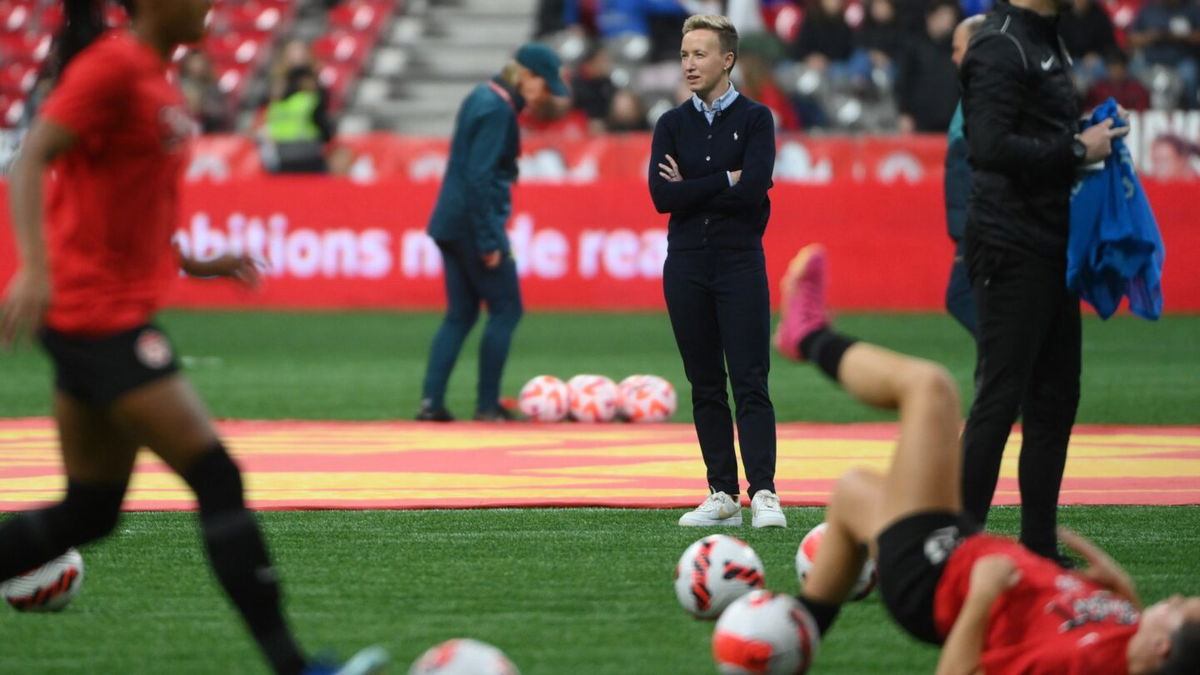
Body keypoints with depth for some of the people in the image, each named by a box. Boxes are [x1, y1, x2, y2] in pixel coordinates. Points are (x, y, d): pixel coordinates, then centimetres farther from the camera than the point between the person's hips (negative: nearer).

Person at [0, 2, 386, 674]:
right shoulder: (113, 65, -12)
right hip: (98, 313, -10)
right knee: (218, 479, -11)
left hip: (118, 310, 10)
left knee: (90, 512, 12)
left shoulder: (154, 75, 16)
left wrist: (193, 263, 20)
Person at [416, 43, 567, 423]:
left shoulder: (482, 98, 14)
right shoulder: (497, 110, -15)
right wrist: (489, 241, -21)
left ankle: (431, 401, 4)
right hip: (474, 223, -9)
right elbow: (479, 178, -22)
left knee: (460, 314, 11)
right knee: (505, 310, 0)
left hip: (449, 223, 9)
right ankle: (487, 405, 1)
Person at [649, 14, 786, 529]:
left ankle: (763, 493, -16)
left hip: (740, 263, -4)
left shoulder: (755, 119, 1)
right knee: (705, 386, 5)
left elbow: (754, 189, -14)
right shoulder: (672, 124, 10)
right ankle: (723, 496, 8)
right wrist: (725, 182, -8)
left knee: (750, 384, -10)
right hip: (686, 265, 4)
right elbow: (662, 196, -4)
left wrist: (691, 188, -6)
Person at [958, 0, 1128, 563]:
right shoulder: (1001, 47, -14)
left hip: (1051, 250, 10)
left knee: (1055, 399, 12)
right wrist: (1077, 149, -19)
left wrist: (1089, 142, 6)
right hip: (1012, 250, -10)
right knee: (999, 397, -8)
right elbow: (990, 147, -25)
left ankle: (1039, 548, 17)